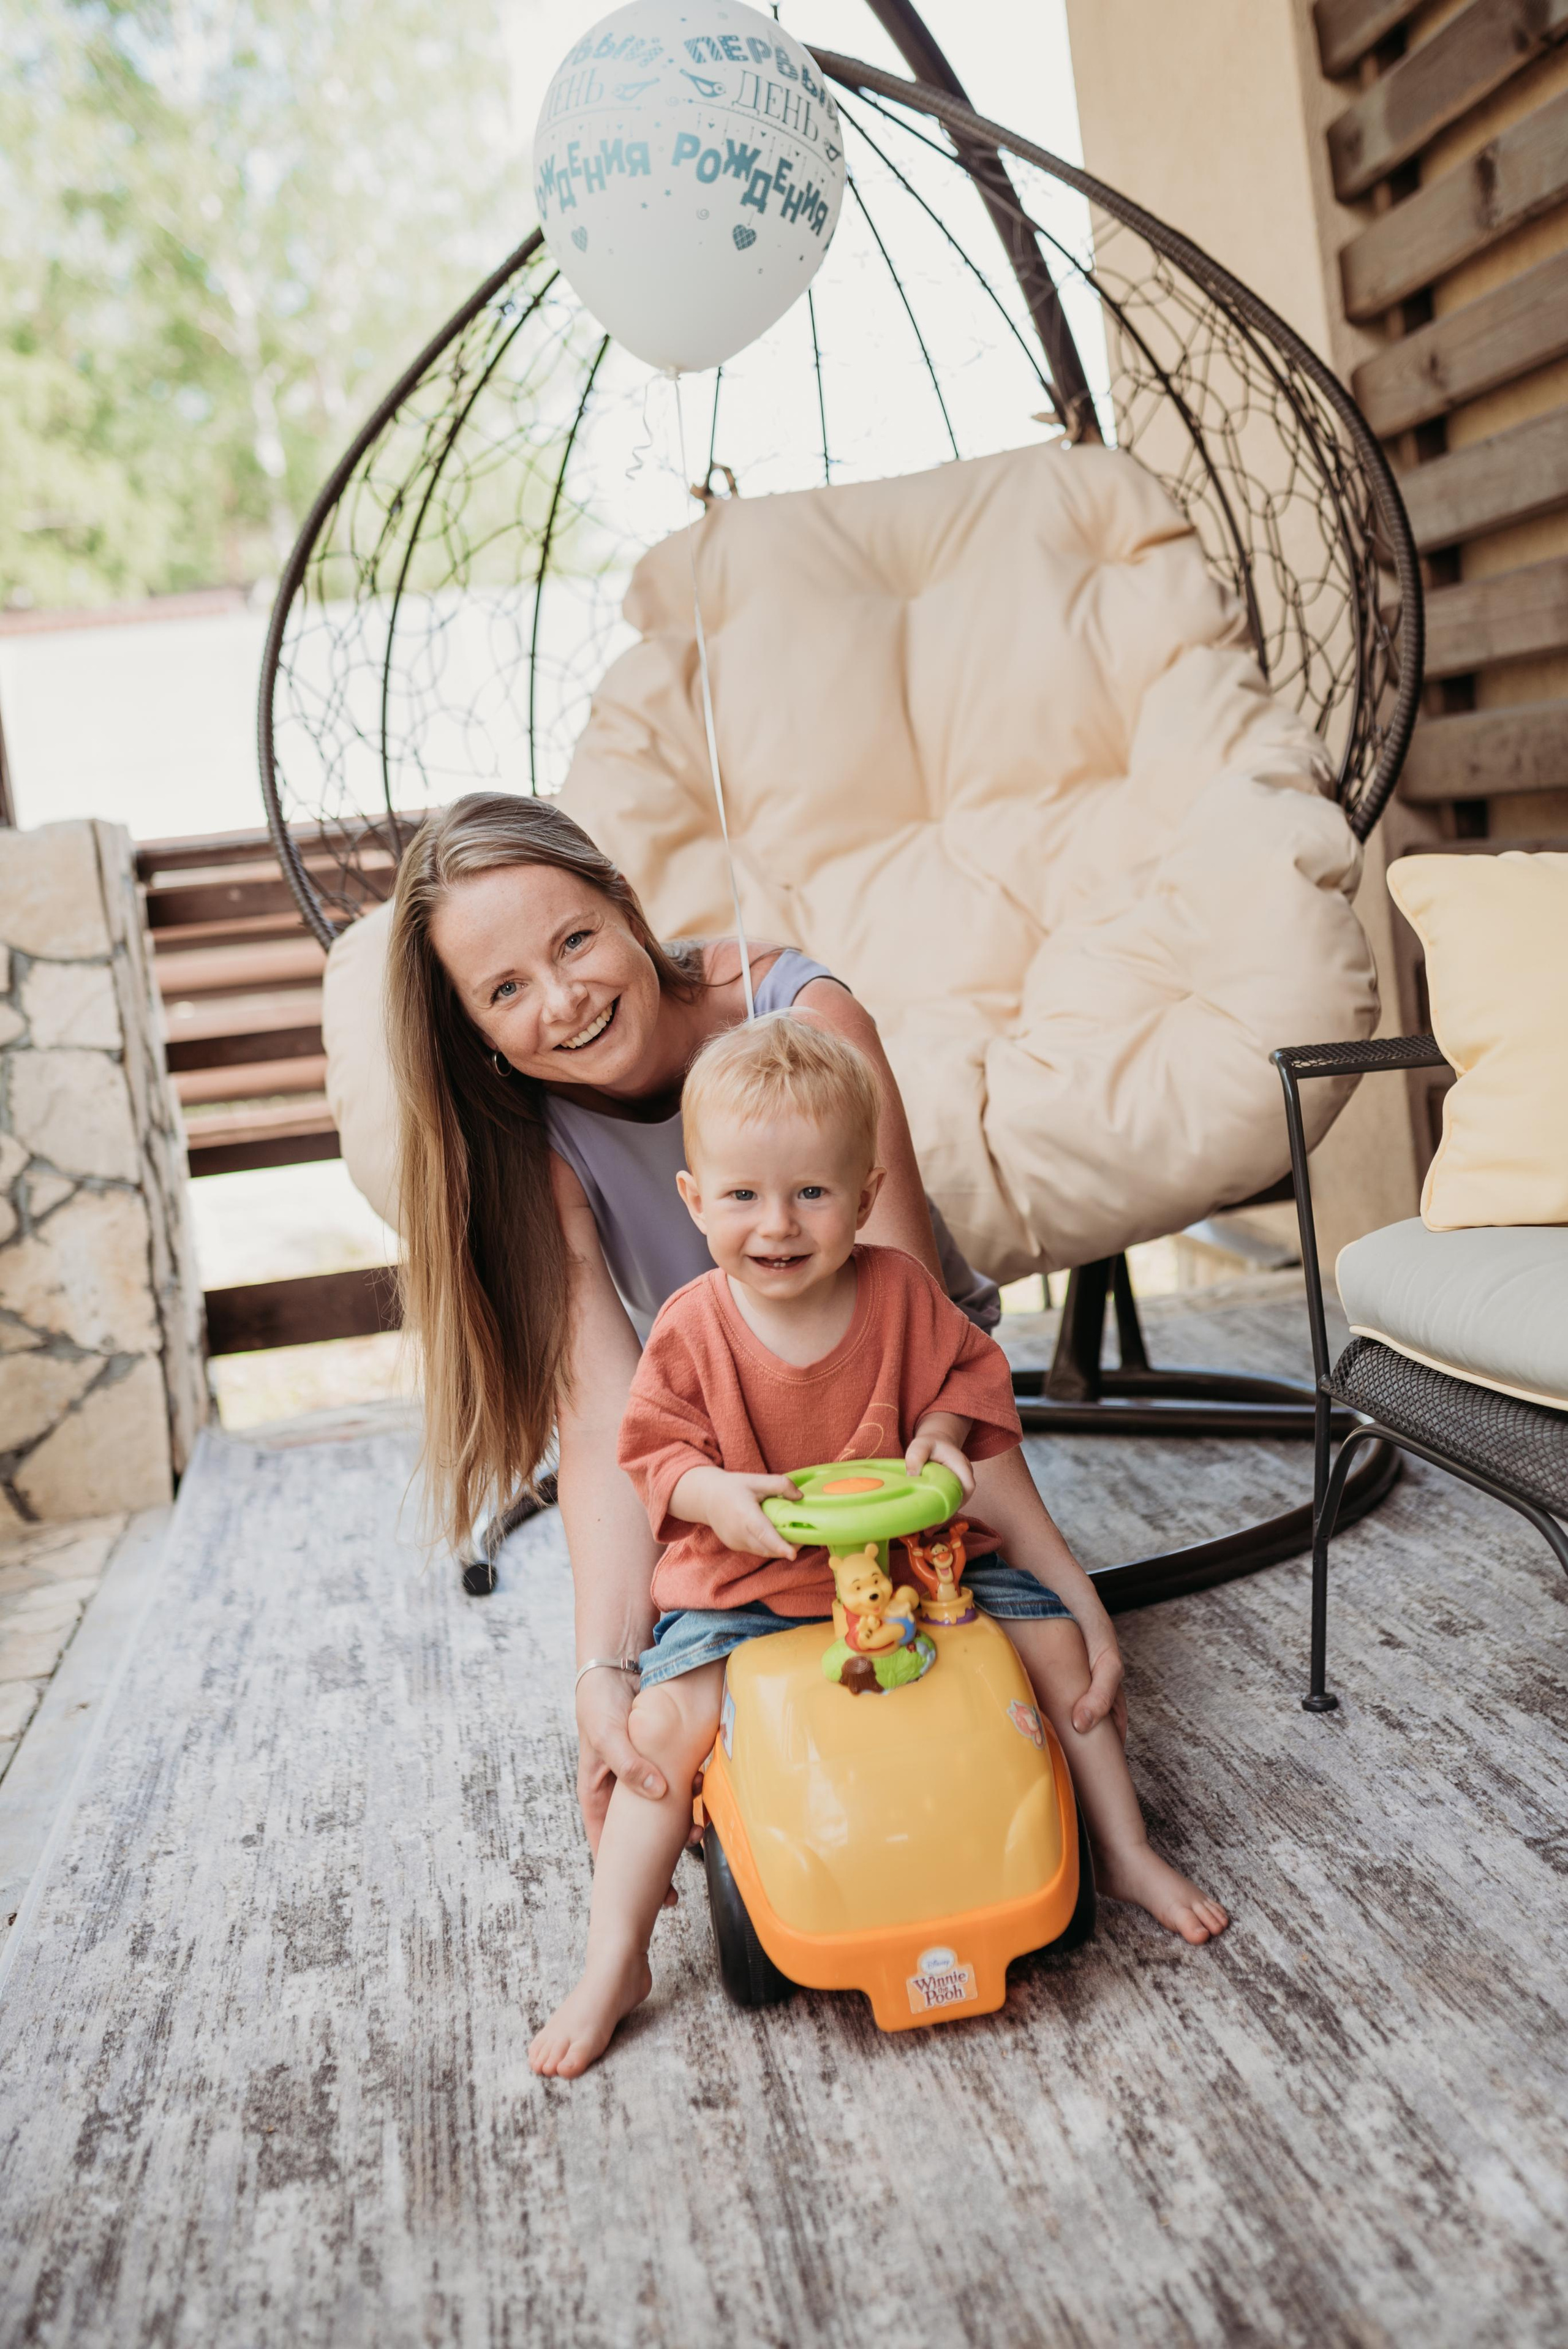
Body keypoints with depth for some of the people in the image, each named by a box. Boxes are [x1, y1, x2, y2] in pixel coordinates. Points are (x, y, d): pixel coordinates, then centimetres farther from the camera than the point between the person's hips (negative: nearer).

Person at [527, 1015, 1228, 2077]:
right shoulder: (693, 1331, -11)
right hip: (745, 1583, -1)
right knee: (665, 1722, -20)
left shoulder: (902, 1290, -7)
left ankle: (1124, 1850, 14)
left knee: (1055, 1635, -8)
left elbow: (970, 1367, 6)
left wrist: (941, 1429, -15)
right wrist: (715, 1493, -26)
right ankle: (614, 1964, -4)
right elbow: (656, 1450, -5)